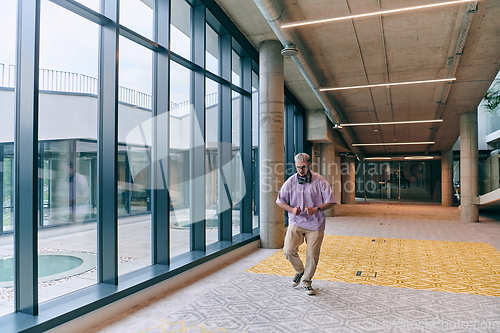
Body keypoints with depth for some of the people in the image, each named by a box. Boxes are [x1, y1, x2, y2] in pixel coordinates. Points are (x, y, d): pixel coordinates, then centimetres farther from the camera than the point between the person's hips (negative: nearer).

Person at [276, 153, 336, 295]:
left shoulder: (319, 180, -4)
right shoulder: (291, 181, 1)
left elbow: (330, 201, -3)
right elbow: (280, 200, 8)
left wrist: (316, 209, -18)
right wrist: (292, 209, -10)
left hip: (315, 224, -1)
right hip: (296, 222, 1)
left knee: (312, 255, 1)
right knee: (288, 250, -12)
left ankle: (307, 282, 26)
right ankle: (299, 270, 20)